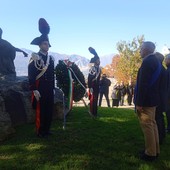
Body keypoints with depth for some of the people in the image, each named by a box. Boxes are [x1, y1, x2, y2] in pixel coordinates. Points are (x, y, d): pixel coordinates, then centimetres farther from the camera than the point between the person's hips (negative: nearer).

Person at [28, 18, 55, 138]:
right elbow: (31, 75, -11)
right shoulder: (35, 58, -6)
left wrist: (53, 88, 13)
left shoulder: (51, 59, 14)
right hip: (40, 89, -6)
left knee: (49, 110, 11)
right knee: (40, 111, -1)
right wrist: (34, 90, -16)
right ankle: (40, 132, 13)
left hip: (49, 89, 7)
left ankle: (47, 130, 24)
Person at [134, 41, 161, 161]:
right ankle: (155, 150, 28)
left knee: (147, 126, -1)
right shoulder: (156, 61, 14)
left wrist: (139, 102, -20)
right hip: (152, 99, 10)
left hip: (146, 100, -10)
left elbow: (143, 84, -24)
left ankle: (150, 153, 10)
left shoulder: (147, 62, -18)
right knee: (152, 124, 16)